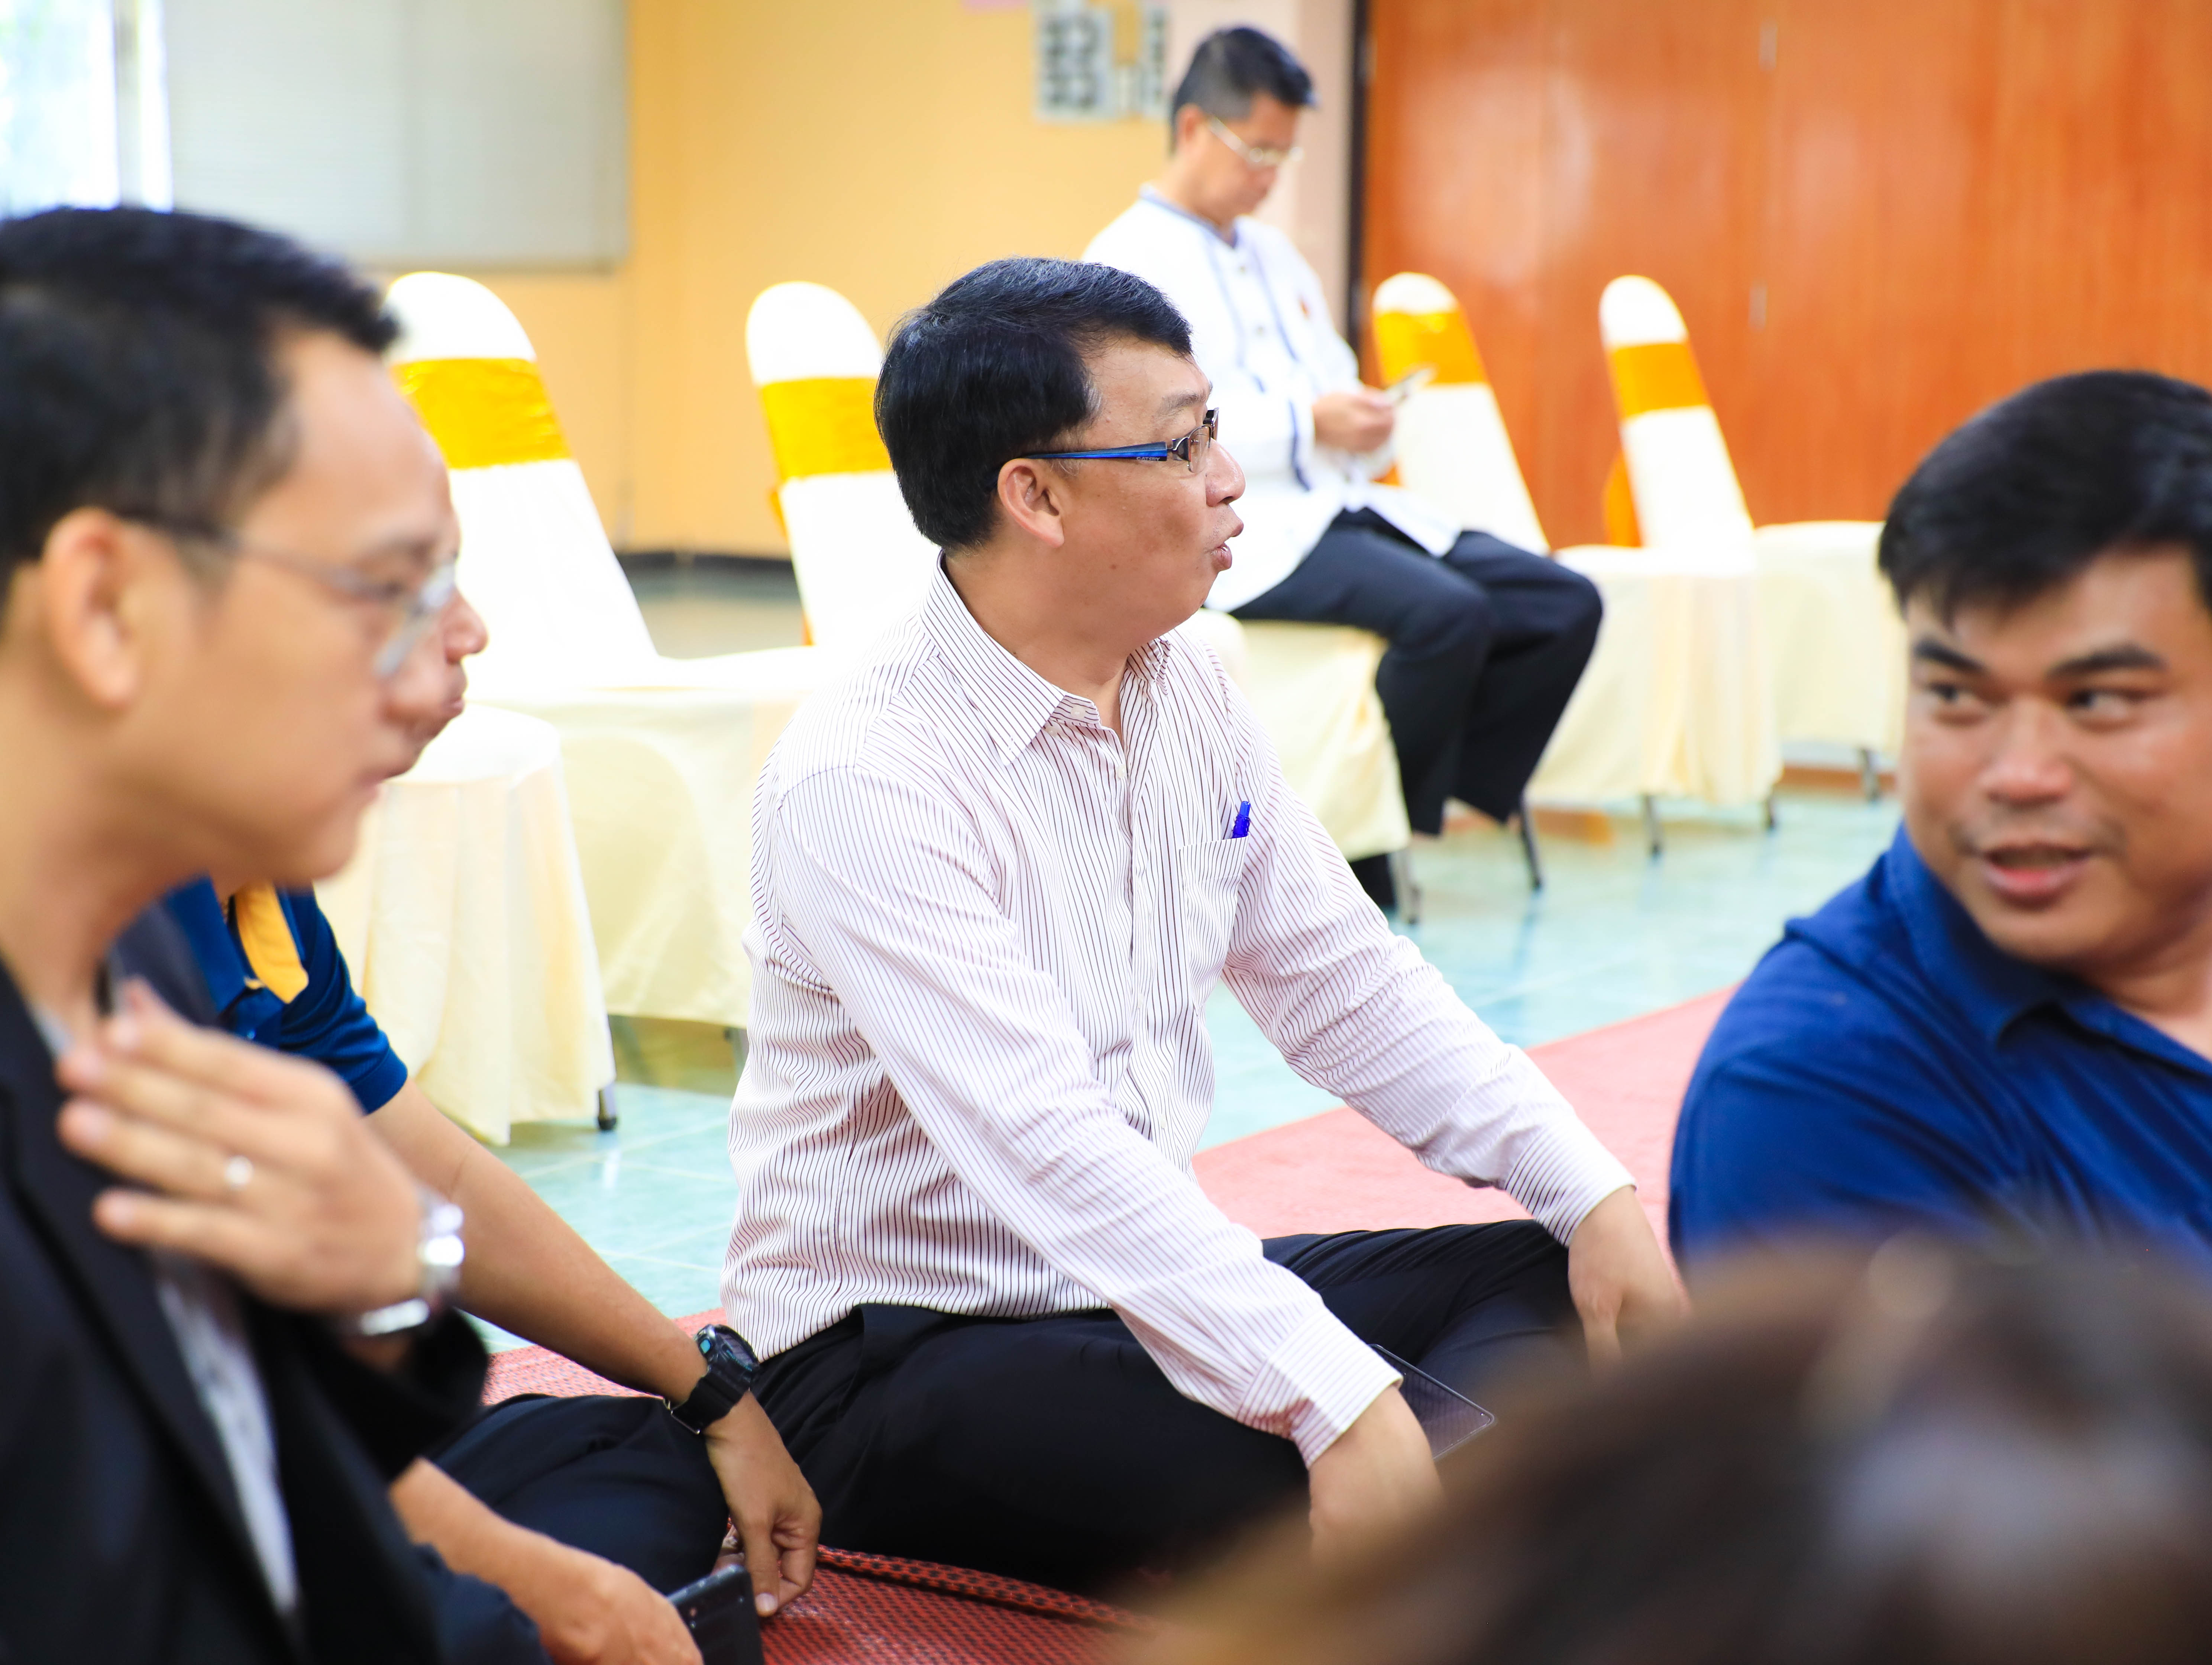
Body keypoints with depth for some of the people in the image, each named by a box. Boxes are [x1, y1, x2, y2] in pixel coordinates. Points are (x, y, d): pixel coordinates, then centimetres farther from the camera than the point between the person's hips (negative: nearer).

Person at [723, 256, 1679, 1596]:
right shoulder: (859, 779, -22)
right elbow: (1049, 1142, -32)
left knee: (1557, 1283, -5)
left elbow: (1348, 987, 9)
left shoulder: (1193, 699, 4)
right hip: (893, 1360, -8)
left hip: (1149, 1289, 9)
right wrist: (1336, 1398, -39)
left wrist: (1598, 1197, -4)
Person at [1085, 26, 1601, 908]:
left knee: (1565, 604, -8)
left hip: (1340, 505, 9)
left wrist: (1365, 420, 2)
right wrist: (1305, 425, -20)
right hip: (1234, 529, -8)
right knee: (1449, 614, -31)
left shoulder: (1275, 254, 26)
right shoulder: (1128, 261, -1)